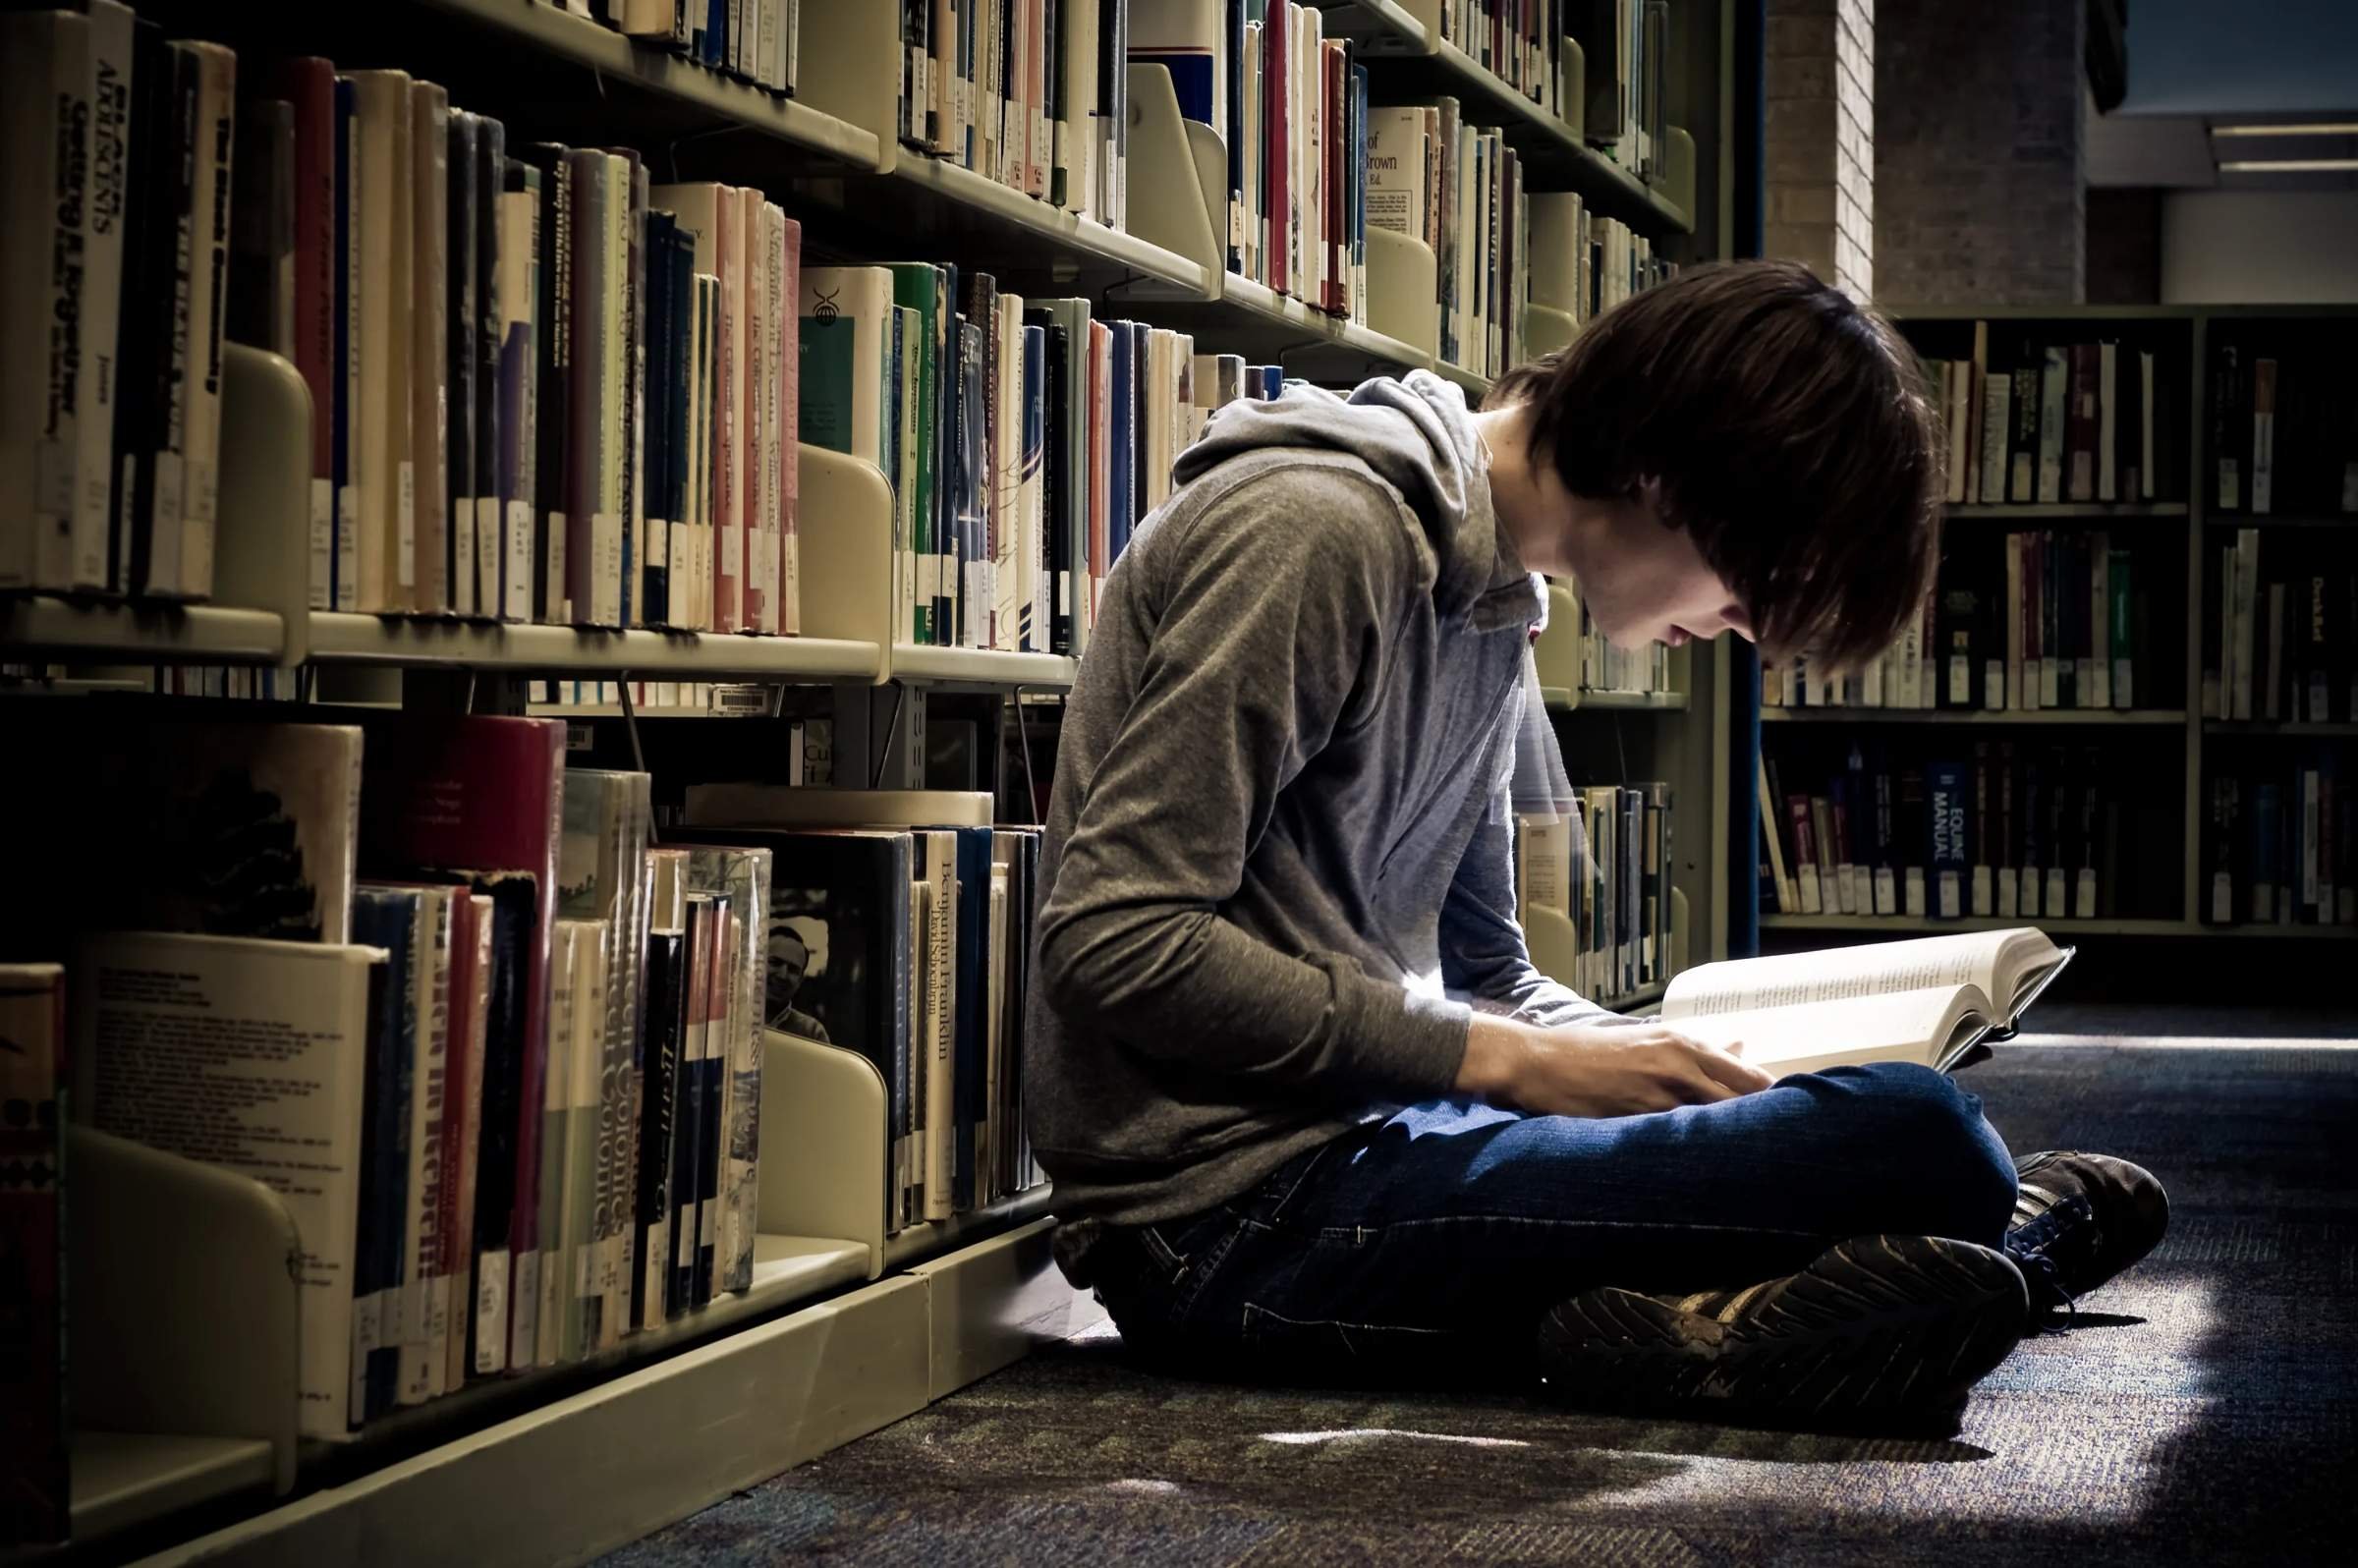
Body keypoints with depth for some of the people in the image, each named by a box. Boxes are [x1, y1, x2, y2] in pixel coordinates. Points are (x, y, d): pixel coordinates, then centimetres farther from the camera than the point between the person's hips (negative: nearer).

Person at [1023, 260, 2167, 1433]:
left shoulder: (1490, 599, 16)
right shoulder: (1321, 532, -14)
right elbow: (1115, 939, -19)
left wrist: (1684, 1067, 3)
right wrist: (1512, 1062, -15)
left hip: (1355, 1135, 10)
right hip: (1229, 1211, -10)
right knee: (1913, 1140, -20)